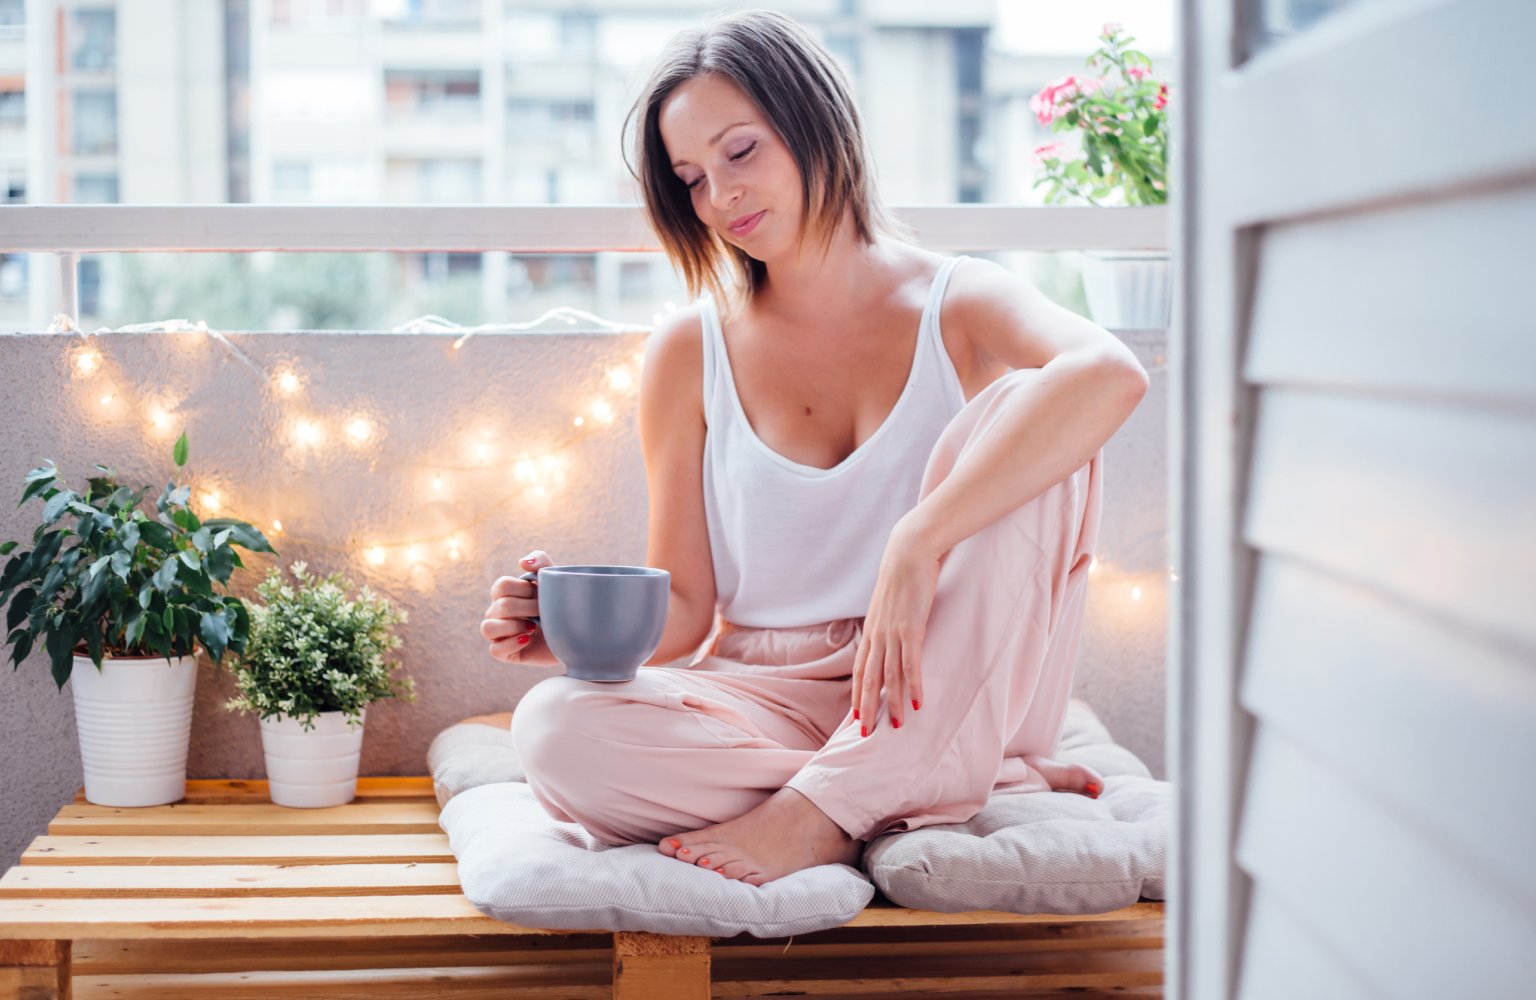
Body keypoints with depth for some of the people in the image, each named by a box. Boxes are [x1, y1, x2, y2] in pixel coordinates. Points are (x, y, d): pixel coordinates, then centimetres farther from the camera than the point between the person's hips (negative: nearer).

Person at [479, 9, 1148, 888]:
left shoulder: (958, 306, -2)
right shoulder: (691, 352, 5)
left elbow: (1110, 373, -27)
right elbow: (682, 608, 5)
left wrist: (917, 543, -37)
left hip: (945, 698, -1)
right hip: (766, 699, 2)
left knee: (1023, 412, -24)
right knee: (556, 730, -29)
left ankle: (824, 809, -26)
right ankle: (971, 788, -20)